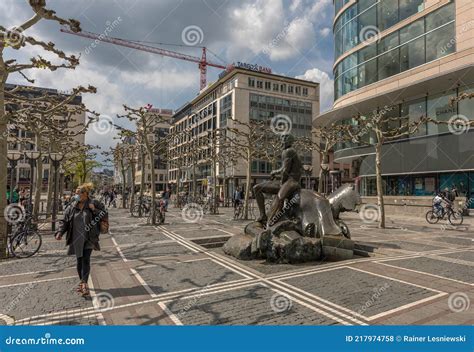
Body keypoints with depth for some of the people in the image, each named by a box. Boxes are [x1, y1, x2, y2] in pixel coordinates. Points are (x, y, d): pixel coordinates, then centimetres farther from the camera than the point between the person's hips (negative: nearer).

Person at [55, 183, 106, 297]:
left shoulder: (94, 204, -4)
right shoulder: (72, 207, 3)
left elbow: (104, 214, -4)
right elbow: (65, 221, 5)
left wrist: (94, 210, -19)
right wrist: (60, 232, -9)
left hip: (89, 238, -3)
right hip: (76, 239, 3)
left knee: (86, 260, -10)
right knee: (79, 261, 12)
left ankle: (84, 284, -9)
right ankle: (82, 282, 28)